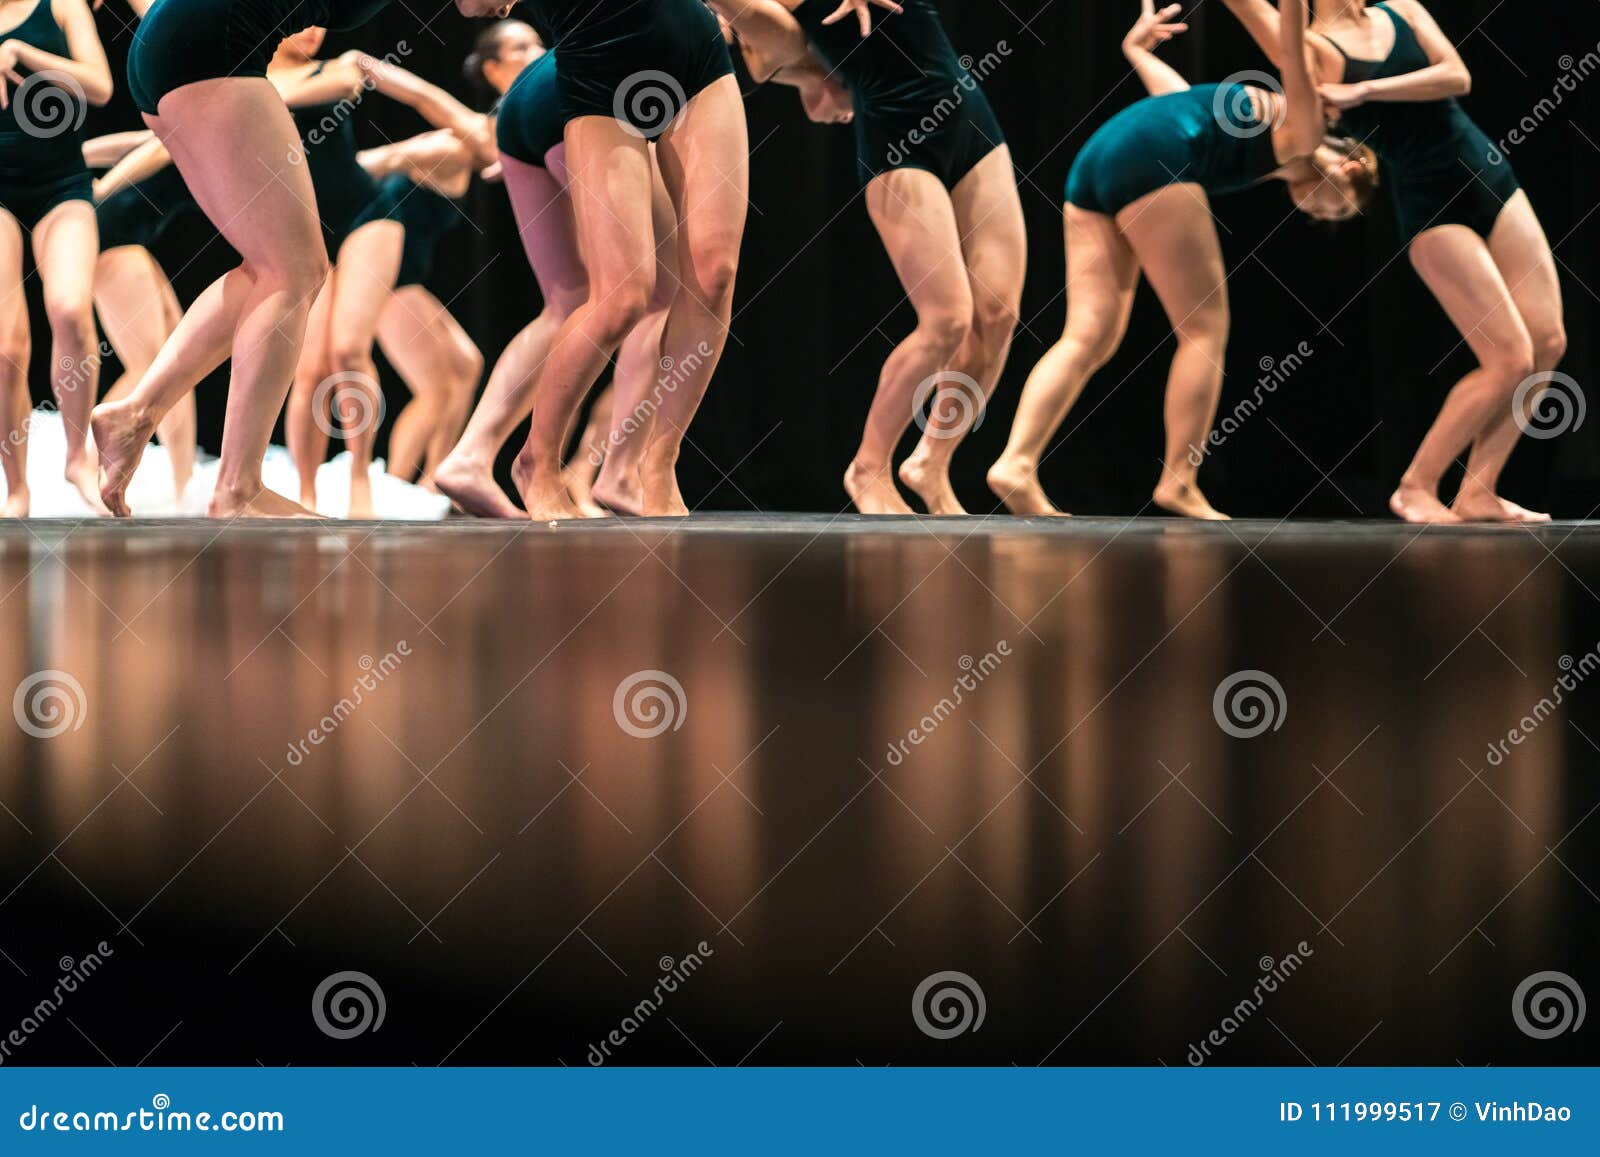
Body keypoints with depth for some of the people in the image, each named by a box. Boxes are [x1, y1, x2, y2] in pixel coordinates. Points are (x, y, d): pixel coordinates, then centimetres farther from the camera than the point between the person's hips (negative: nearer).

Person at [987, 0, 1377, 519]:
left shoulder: (1271, 155, 32)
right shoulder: (1301, 137, 8)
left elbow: (1180, 95, 42)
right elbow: (1294, 63, -9)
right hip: (1151, 159, -9)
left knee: (1089, 336, 0)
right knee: (1205, 329, -2)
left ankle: (1016, 464, -16)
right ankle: (1178, 482, -7)